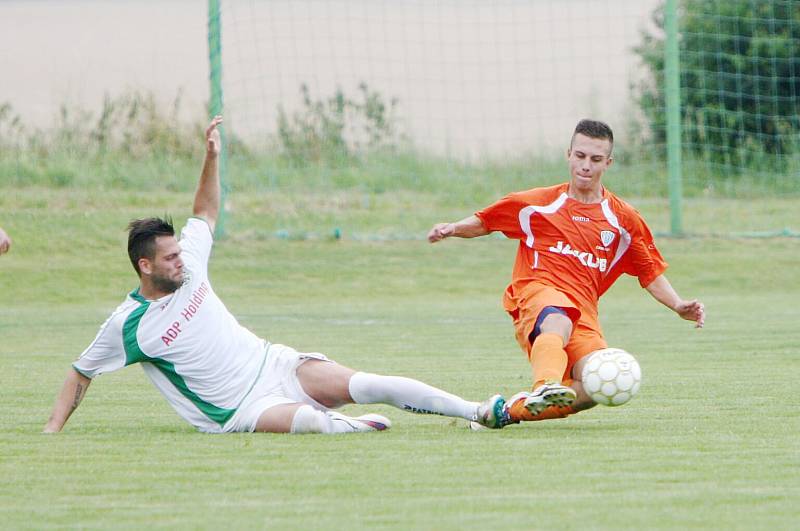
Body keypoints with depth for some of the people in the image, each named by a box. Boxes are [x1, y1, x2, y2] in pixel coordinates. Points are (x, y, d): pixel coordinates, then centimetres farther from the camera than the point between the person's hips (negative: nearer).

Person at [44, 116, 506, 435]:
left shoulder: (187, 266, 4)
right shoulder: (126, 326, -9)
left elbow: (206, 214, 19)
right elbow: (81, 374, 3)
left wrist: (212, 156, 9)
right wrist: (53, 429, -2)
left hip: (274, 363, 5)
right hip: (241, 411, -5)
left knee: (368, 385, -14)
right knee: (312, 420, -41)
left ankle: (480, 412, -17)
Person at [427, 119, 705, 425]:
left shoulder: (624, 219, 18)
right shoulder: (539, 204, 15)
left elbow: (651, 273, 23)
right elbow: (483, 222, 23)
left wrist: (677, 306, 9)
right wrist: (453, 229, 2)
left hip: (582, 309, 3)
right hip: (536, 291, -3)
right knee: (558, 324, -41)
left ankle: (514, 410, -11)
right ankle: (545, 388, -68)